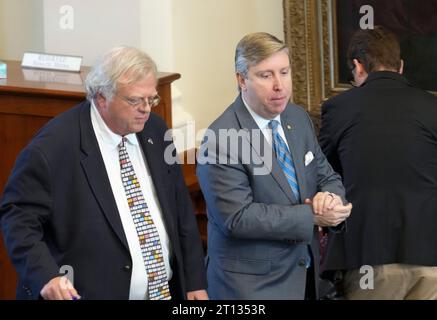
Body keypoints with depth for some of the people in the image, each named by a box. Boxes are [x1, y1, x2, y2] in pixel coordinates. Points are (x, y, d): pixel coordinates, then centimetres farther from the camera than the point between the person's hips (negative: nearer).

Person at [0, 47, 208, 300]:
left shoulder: (155, 130, 4)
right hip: (89, 293, -6)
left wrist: (195, 282, 8)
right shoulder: (54, 146, -15)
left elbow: (180, 210, 10)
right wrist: (46, 276, -29)